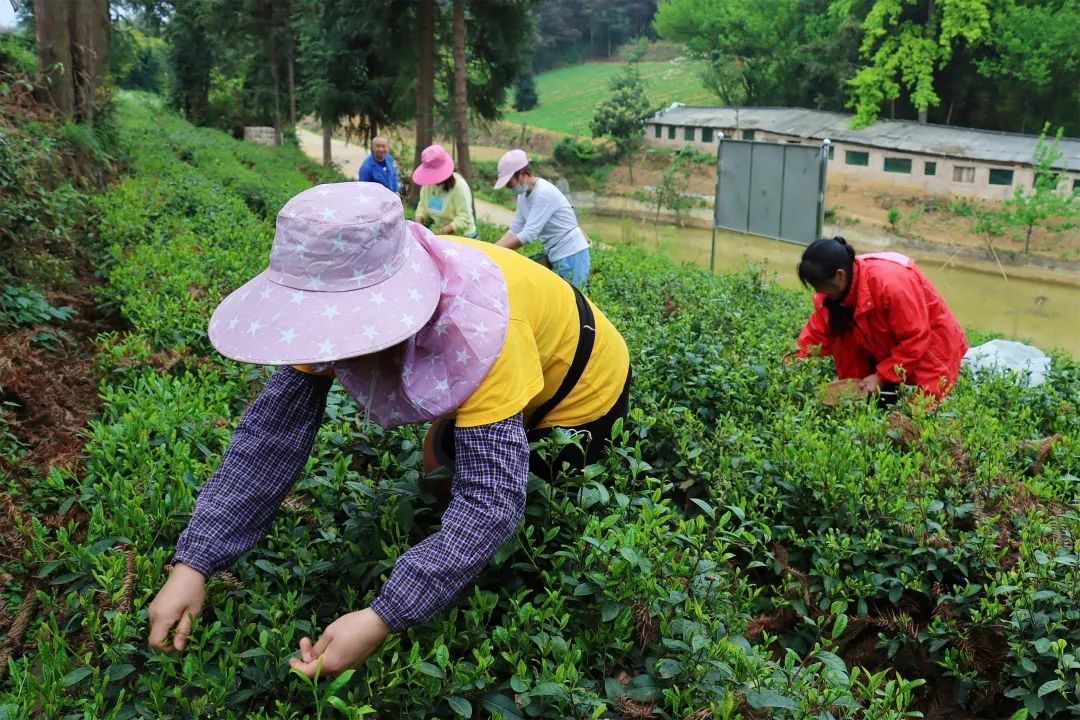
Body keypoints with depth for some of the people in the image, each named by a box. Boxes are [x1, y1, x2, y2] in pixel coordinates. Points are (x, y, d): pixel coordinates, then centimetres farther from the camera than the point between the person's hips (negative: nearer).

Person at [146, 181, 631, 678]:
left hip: (577, 390, -5)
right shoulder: (346, 303, -26)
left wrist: (382, 620, -54)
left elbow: (491, 499, -48)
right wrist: (192, 564, -31)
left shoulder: (477, 326, -46)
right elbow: (271, 431, -25)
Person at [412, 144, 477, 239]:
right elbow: (422, 205, 15)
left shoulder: (459, 186, -19)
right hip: (438, 235, 6)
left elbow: (464, 219, -23)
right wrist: (419, 217, -8)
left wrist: (442, 231, -31)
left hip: (462, 237, -6)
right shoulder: (427, 184, 0)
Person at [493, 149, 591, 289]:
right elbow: (514, 231, 7)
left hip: (572, 257, -9)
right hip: (554, 256, 9)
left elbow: (528, 234, -25)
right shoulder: (523, 195, 7)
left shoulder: (544, 193, -21)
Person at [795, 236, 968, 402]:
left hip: (929, 345, -6)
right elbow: (817, 331, -10)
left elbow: (916, 340, -31)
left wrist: (881, 376, -28)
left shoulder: (891, 282, -37)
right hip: (887, 351, 6)